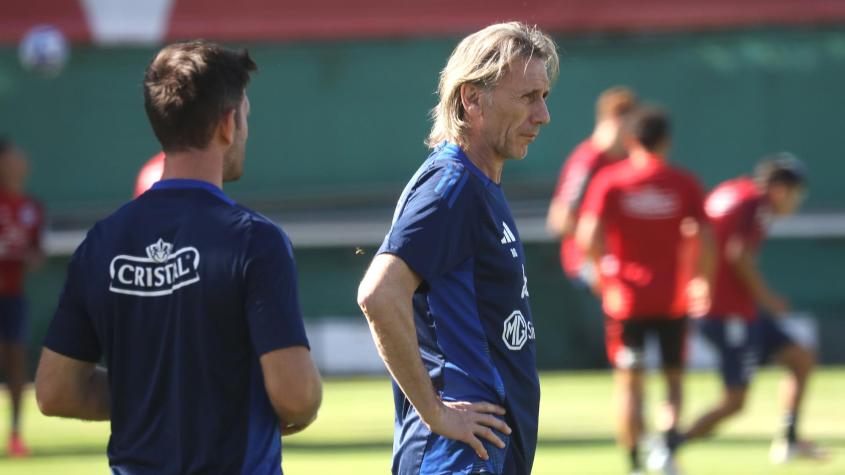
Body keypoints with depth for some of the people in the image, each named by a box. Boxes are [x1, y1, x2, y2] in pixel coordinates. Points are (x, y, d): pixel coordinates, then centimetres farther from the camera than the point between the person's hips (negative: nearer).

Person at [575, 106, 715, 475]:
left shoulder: (609, 181, -4)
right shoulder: (684, 184, -1)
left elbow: (588, 237, -15)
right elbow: (705, 240, -5)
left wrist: (606, 268, 2)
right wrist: (702, 281, 9)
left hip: (626, 296, -1)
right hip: (673, 298, 1)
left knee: (628, 383, 6)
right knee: (674, 378, 13)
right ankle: (668, 439, -11)